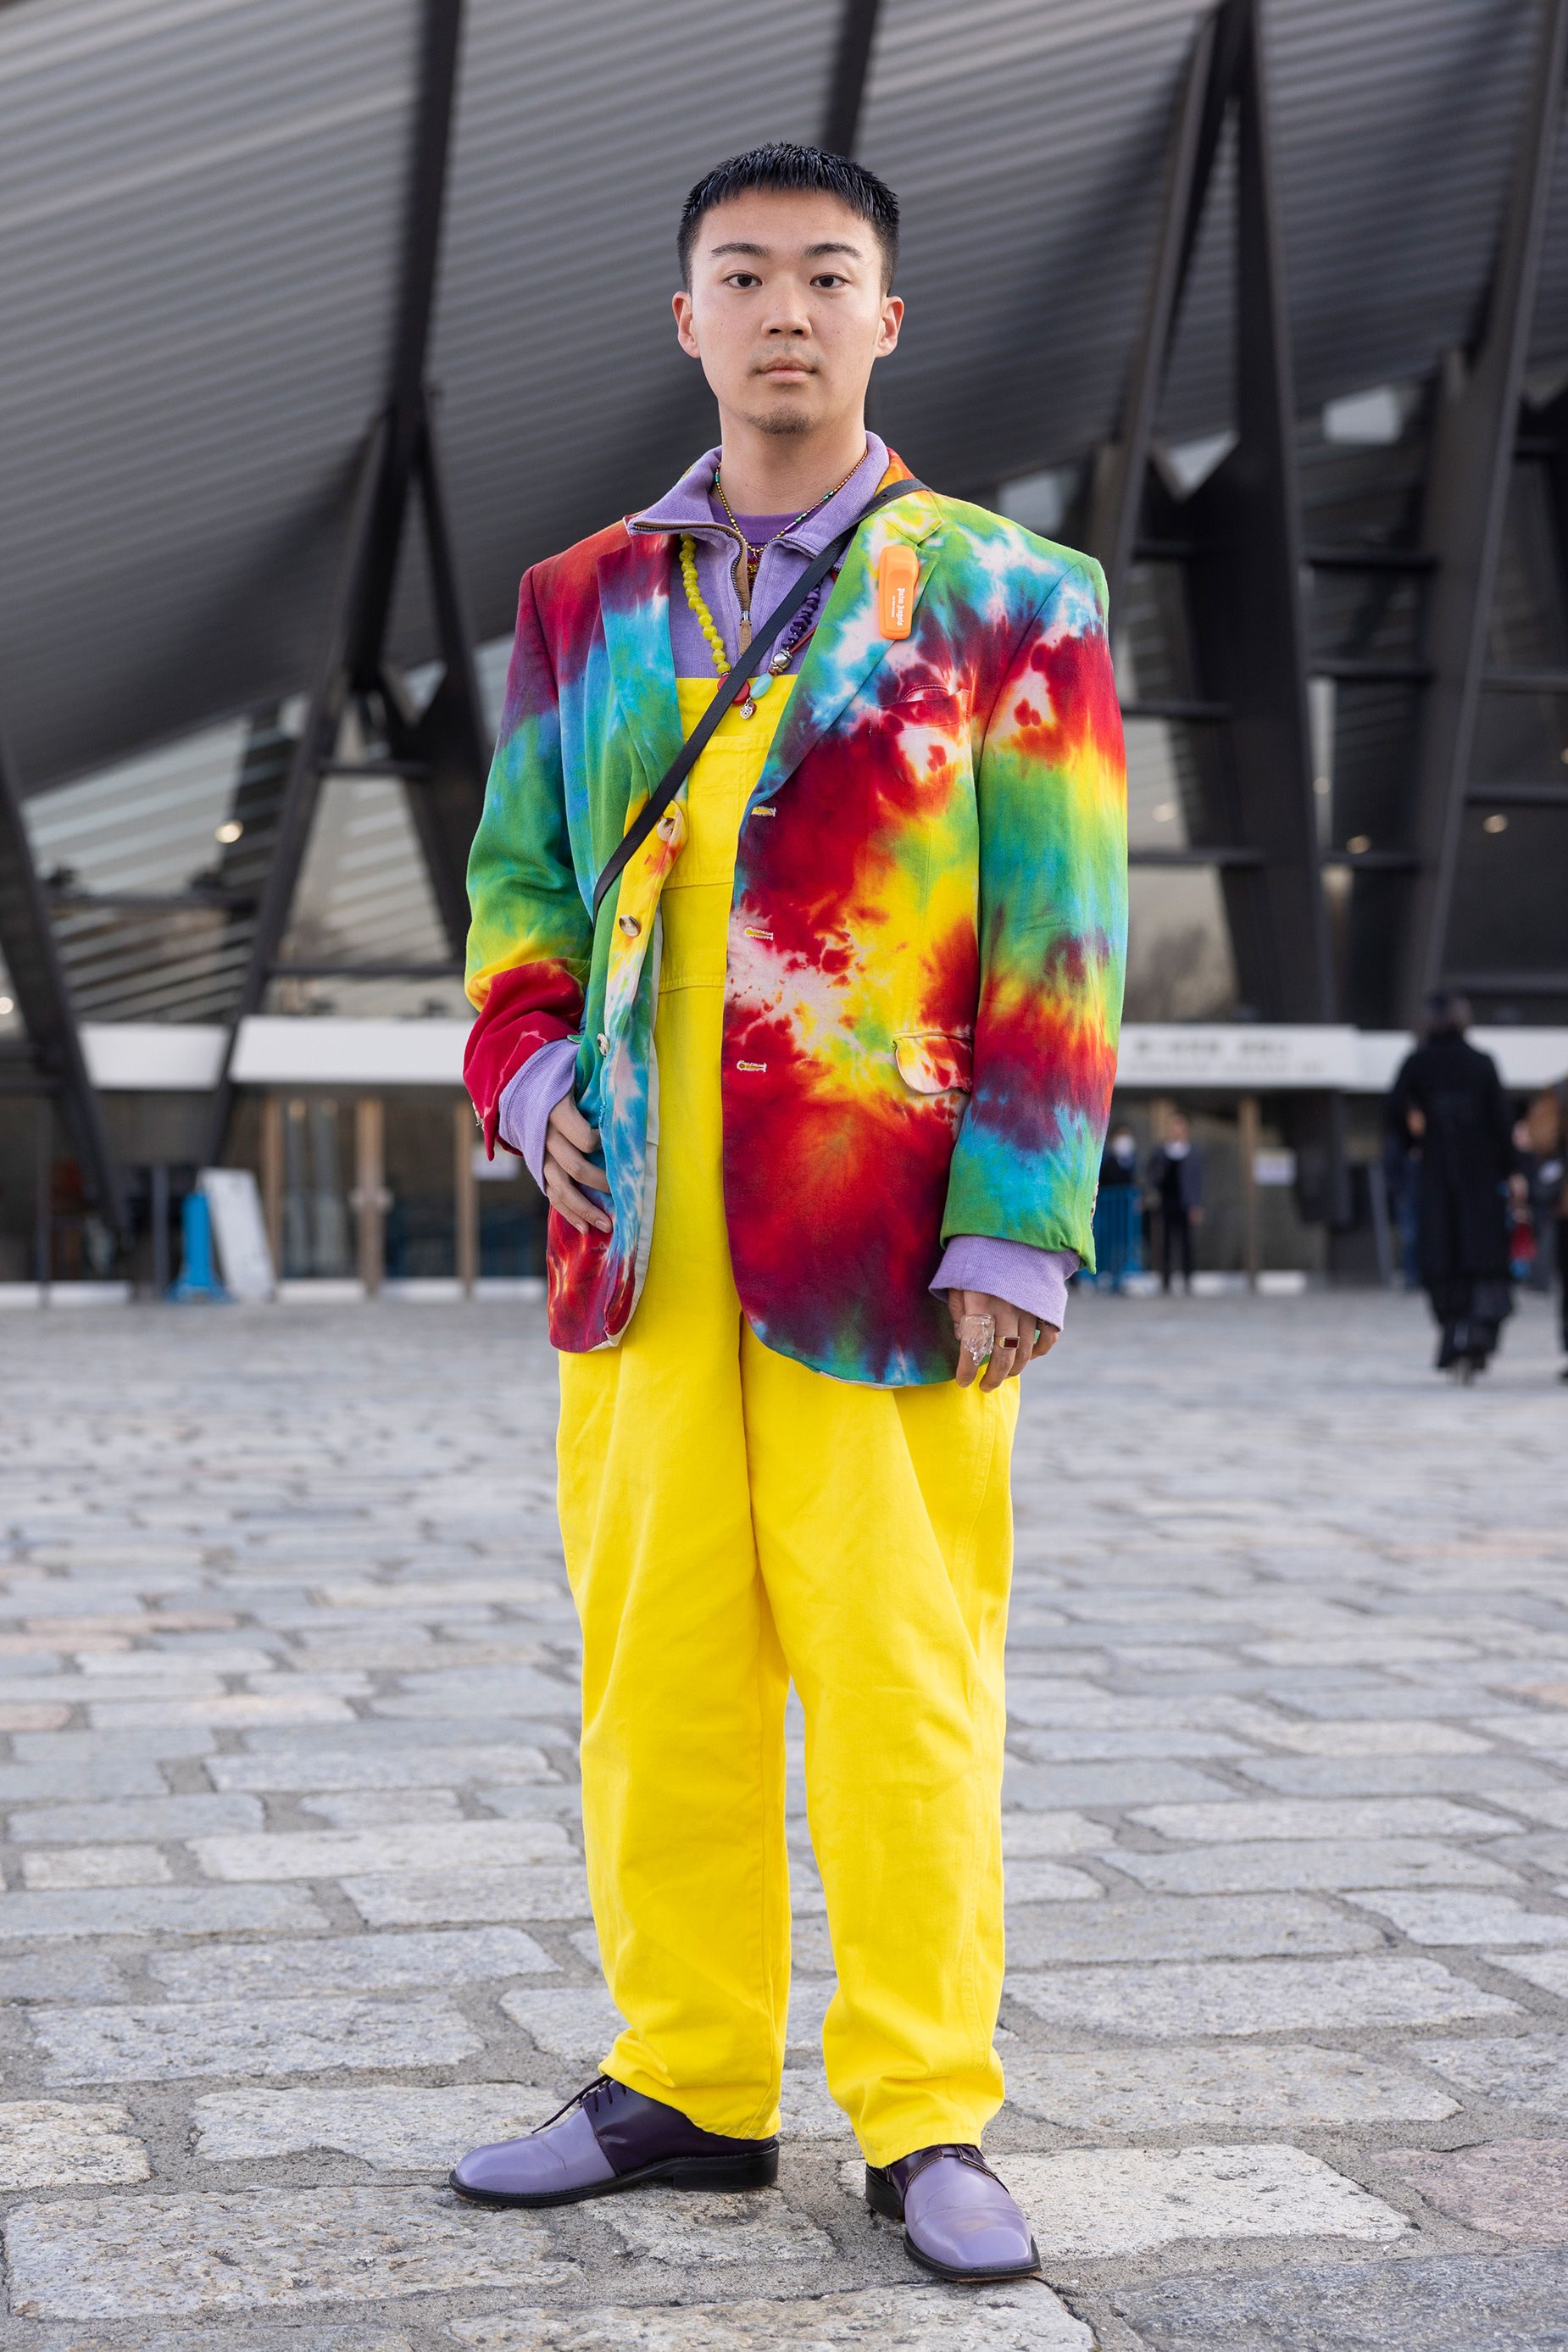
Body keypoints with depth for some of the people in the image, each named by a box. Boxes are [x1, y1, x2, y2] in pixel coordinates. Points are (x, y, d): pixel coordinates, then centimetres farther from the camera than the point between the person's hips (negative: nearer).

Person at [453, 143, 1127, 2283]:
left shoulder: (1008, 604, 4)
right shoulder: (581, 609, 14)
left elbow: (1059, 945, -1)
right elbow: (519, 880, 20)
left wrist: (1014, 1227, -9)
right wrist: (528, 1066, 0)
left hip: (887, 1247, -3)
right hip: (645, 1243, 4)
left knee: (903, 1687, 0)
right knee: (657, 1675, 8)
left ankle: (926, 2122, 12)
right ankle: (686, 2080, 22)